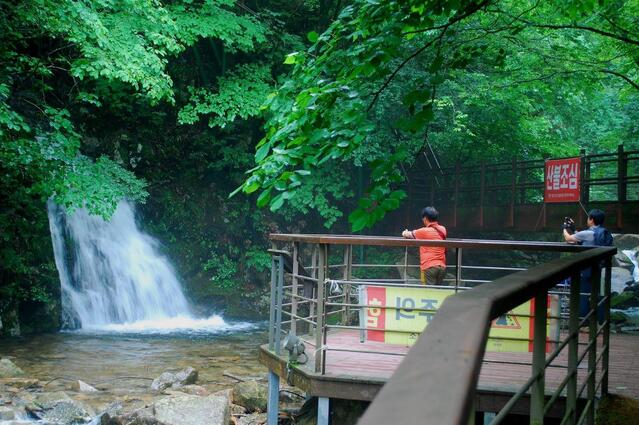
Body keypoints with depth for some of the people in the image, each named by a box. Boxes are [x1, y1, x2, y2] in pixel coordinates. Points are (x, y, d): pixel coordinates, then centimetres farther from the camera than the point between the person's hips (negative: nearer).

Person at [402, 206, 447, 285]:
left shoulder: (424, 231, -6)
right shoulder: (442, 229, 9)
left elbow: (405, 234, 7)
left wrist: (405, 233, 30)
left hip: (429, 266, -6)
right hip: (442, 266, 6)